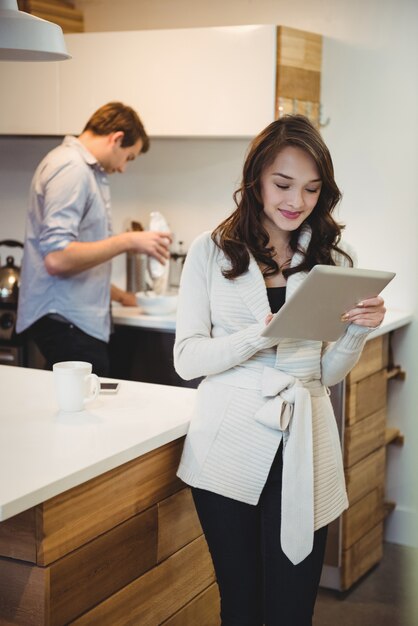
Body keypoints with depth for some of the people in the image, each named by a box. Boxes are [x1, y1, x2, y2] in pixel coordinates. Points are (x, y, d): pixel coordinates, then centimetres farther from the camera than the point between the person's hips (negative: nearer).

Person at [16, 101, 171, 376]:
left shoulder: (84, 167, 17)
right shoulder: (71, 168, -14)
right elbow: (56, 258, -24)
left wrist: (116, 294, 31)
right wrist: (127, 241, -18)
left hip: (79, 320, 10)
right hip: (65, 322, -10)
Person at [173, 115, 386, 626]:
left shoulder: (333, 258, 8)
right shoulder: (211, 252, 2)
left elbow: (328, 372, 11)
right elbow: (187, 359, -4)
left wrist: (358, 331, -9)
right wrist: (263, 335, -19)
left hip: (301, 448, 1)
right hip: (228, 446, -1)